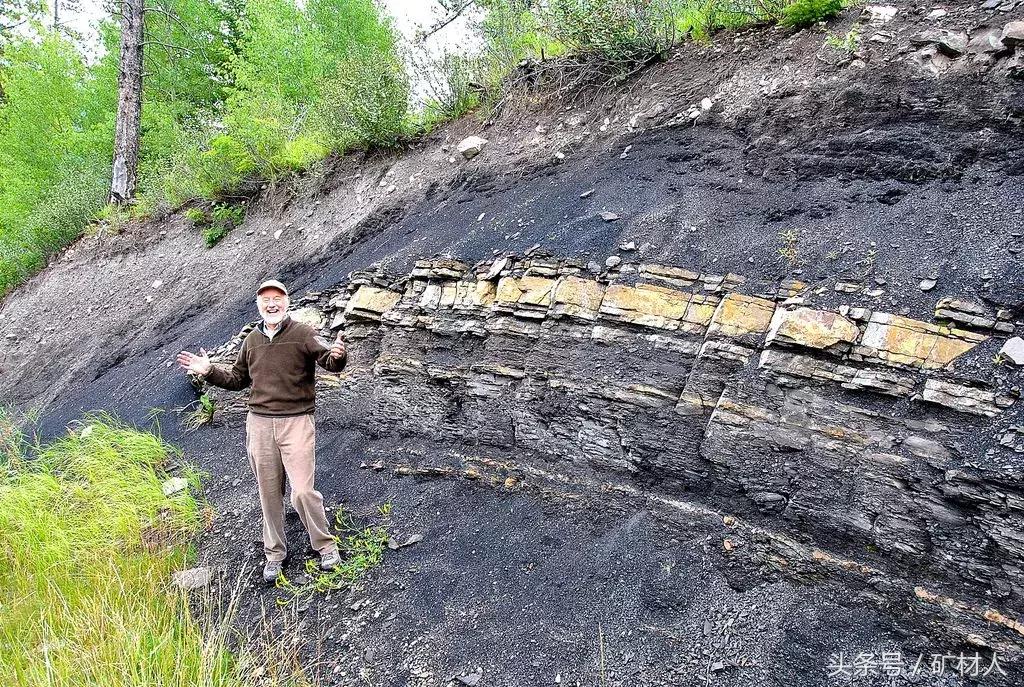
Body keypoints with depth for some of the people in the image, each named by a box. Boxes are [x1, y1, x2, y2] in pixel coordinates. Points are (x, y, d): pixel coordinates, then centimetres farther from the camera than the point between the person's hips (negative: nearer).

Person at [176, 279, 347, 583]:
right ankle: (274, 553, 27)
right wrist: (209, 371, 12)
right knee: (269, 493, 11)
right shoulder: (252, 341, 12)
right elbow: (237, 379, 24)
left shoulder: (303, 334, -4)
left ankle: (325, 546, 12)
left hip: (296, 422, -5)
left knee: (302, 491, -9)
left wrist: (337, 355, -41)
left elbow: (329, 360, -18)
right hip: (259, 423, 5)